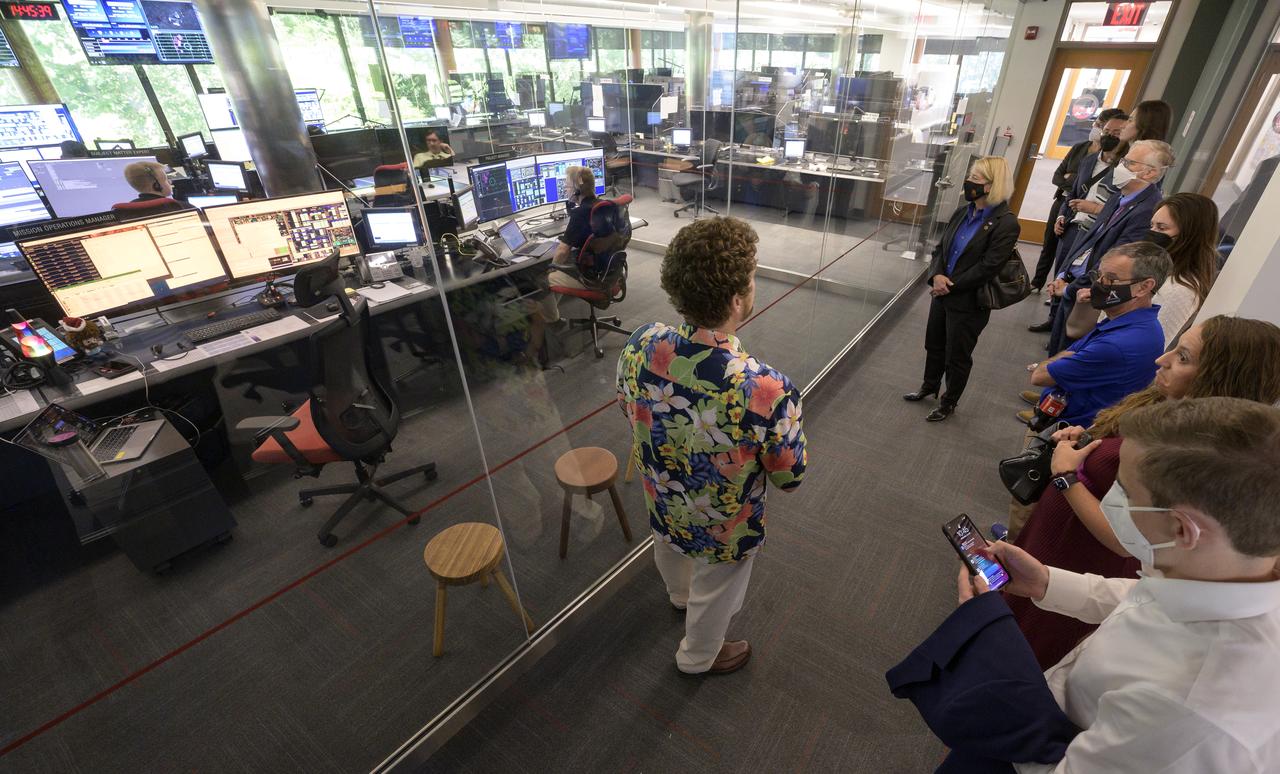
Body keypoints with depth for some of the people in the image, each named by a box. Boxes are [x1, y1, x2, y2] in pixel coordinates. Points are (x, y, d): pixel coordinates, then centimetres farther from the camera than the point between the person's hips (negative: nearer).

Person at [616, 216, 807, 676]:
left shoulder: (641, 346, -26)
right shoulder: (767, 393, -42)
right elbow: (790, 478, -21)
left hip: (661, 502, 5)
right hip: (722, 531, -5)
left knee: (670, 550, 38)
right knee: (713, 595, 28)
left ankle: (679, 595, 74)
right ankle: (698, 658, 60)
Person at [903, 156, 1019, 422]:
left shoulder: (1006, 223, -17)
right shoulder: (962, 212, 3)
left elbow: (987, 267, -21)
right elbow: (940, 247, 5)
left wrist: (951, 286, -17)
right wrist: (936, 275, -13)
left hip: (969, 303, -6)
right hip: (942, 294, 6)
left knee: (957, 356, 10)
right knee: (934, 344, 22)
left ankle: (949, 403, 30)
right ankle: (929, 386, 45)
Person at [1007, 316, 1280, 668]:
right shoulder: (1161, 404, -8)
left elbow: (1124, 541, -29)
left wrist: (1065, 476, -26)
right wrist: (1084, 438, -6)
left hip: (1079, 566, -7)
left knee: (1029, 654, 18)